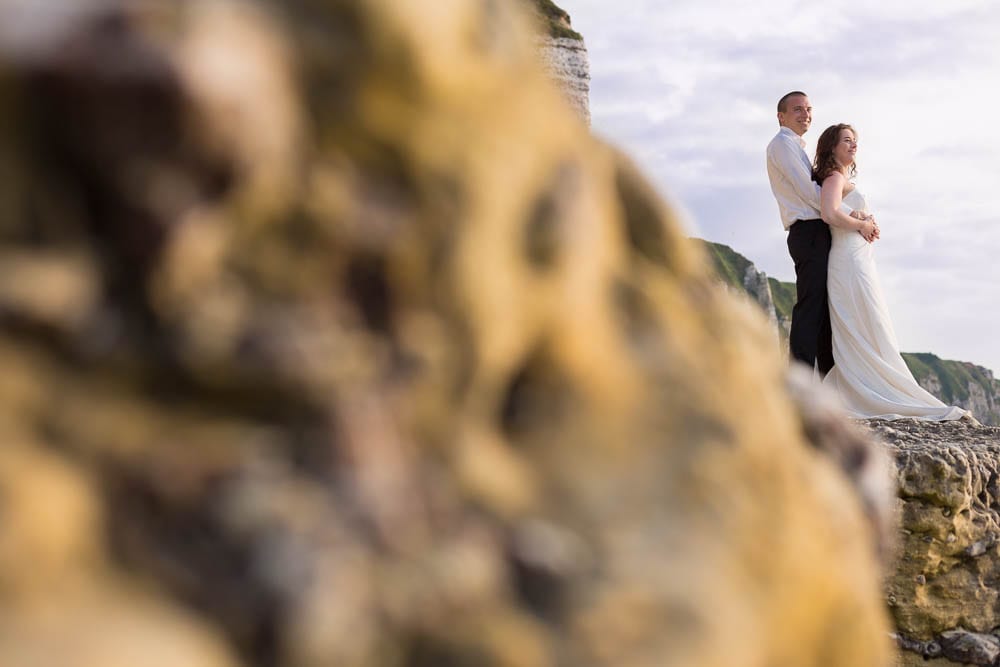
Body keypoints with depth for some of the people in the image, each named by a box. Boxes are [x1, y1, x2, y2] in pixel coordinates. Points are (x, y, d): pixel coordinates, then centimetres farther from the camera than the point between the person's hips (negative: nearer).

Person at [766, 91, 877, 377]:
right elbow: (810, 193, -12)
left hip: (816, 235, 10)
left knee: (825, 311, 9)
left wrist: (860, 218, 3)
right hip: (809, 232, -10)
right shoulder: (783, 144, -3)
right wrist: (857, 220, -9)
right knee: (809, 310, -14)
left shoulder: (796, 147, 27)